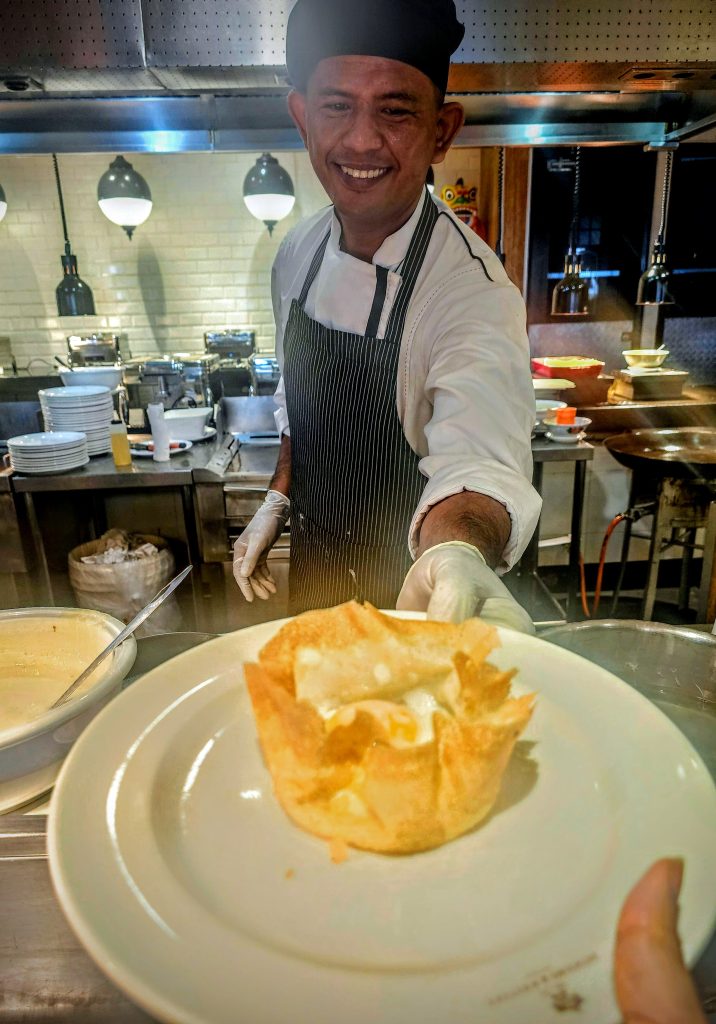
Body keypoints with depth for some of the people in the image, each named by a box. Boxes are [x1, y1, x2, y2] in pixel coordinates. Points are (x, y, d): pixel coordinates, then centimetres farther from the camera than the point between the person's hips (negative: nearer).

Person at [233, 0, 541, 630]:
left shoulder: (473, 289, -26)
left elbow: (478, 458, -40)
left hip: (405, 591, -5)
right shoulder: (299, 254, -6)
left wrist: (456, 552, -60)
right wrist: (278, 501, 5)